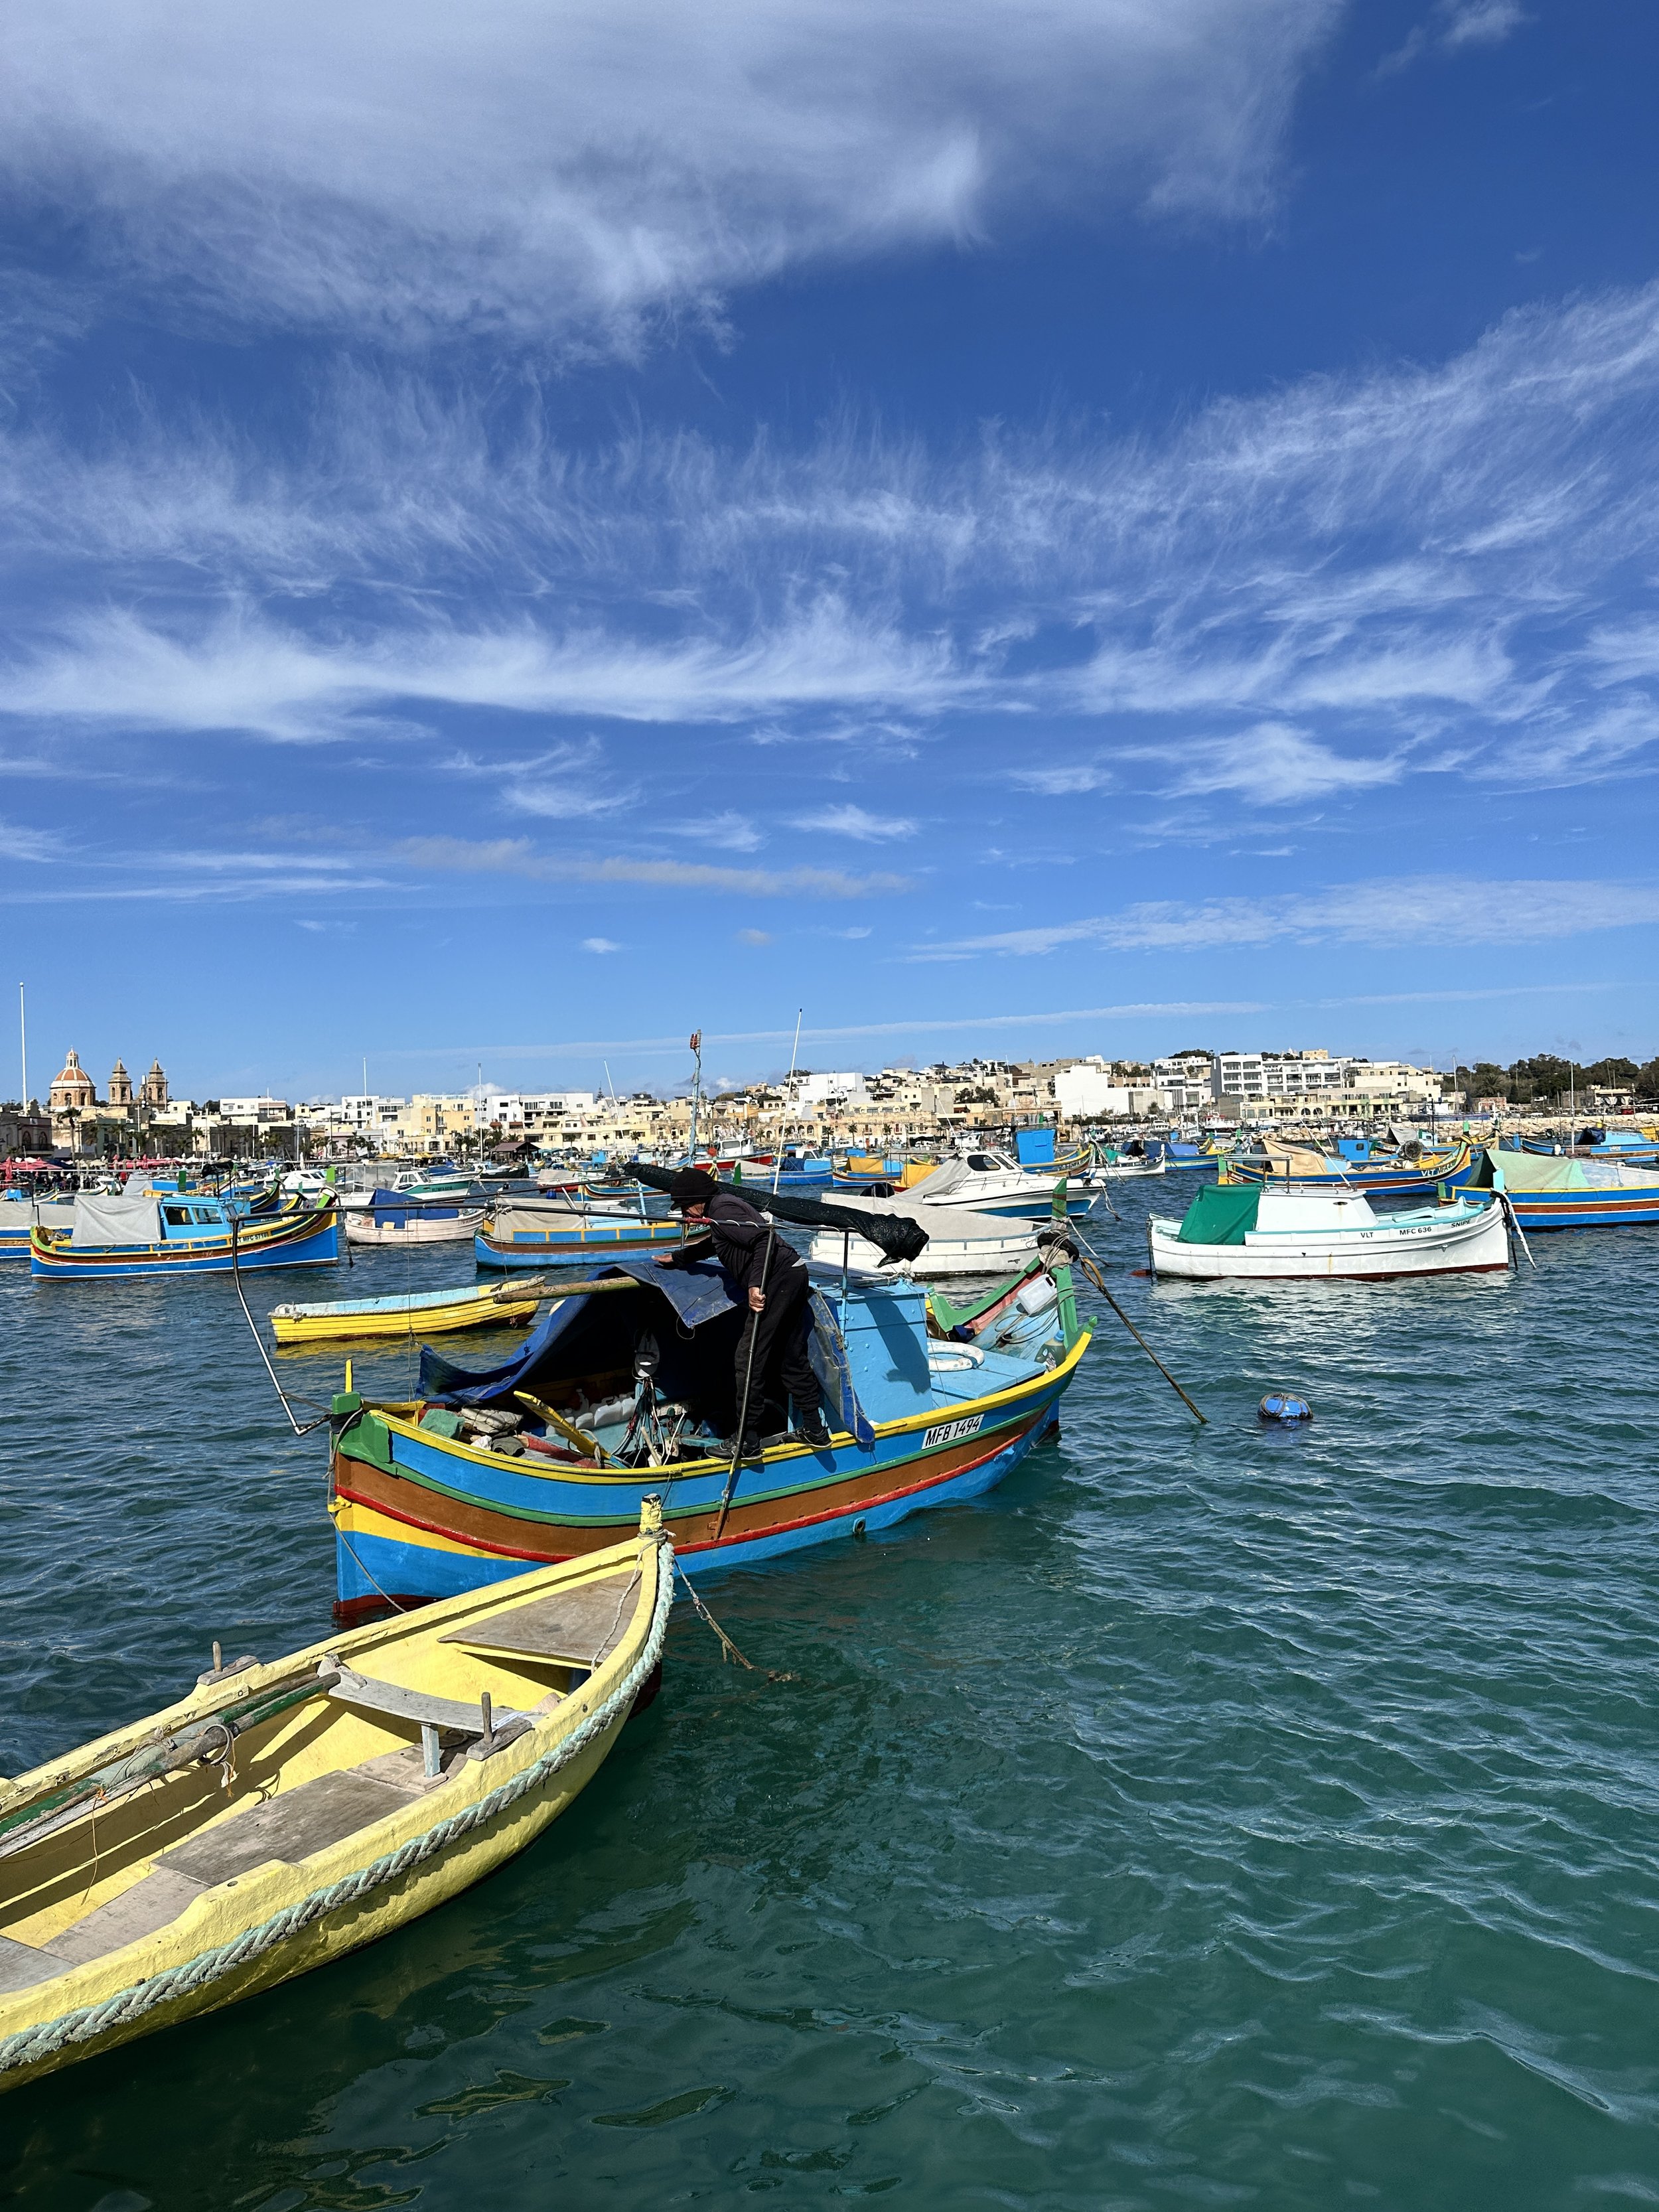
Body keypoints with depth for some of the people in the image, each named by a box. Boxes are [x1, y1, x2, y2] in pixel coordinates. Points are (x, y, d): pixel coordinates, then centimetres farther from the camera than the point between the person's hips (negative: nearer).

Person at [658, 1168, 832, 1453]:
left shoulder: (722, 1210, -9)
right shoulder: (724, 1207, 23)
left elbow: (764, 1237, -22)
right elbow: (710, 1245, 43)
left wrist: (755, 1285, -25)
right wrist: (676, 1258, 53)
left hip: (779, 1277, -11)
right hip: (793, 1273, 11)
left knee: (749, 1357, -5)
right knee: (791, 1357, 16)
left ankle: (747, 1439, 0)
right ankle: (814, 1429, 22)